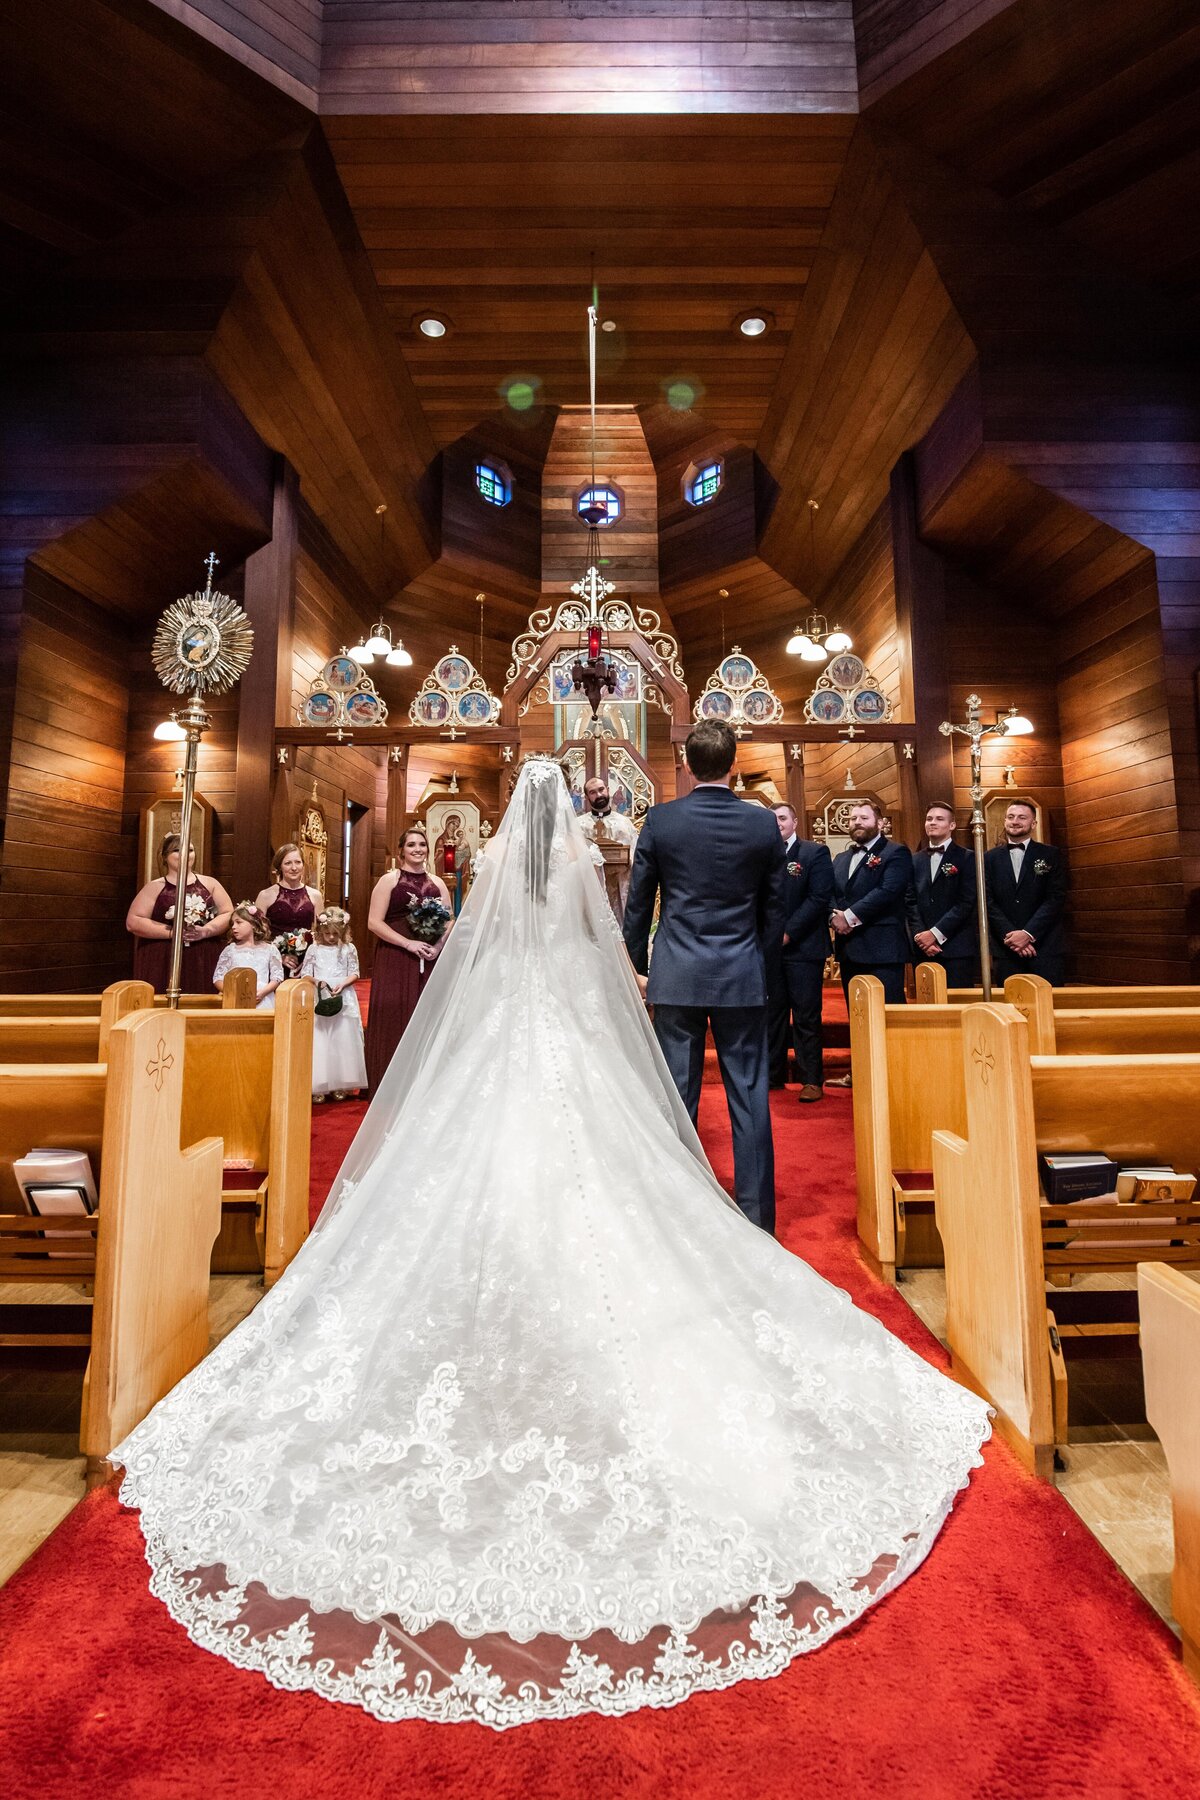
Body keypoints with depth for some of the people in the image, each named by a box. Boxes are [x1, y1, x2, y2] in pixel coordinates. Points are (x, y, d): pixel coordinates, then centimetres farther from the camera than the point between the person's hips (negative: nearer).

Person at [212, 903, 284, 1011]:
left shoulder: (269, 949, 8)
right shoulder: (230, 950, 11)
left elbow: (277, 977, 4)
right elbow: (218, 978, 9)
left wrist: (263, 992, -11)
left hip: (262, 1002, 0)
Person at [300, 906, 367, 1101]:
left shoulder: (348, 949, 2)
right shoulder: (314, 949, 3)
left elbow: (354, 974, 2)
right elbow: (305, 974, 4)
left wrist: (342, 985, -14)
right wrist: (317, 982, -14)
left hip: (343, 999, 0)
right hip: (320, 999, 0)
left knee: (343, 1040, 2)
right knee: (319, 1042, -1)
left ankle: (340, 1085, 11)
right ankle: (318, 1086, 4)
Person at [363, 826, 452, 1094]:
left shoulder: (437, 883, 15)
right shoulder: (389, 880, 3)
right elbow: (374, 922, -6)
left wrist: (439, 946, -7)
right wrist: (409, 944, -14)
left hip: (430, 962, 4)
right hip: (395, 962, -3)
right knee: (394, 1020, -4)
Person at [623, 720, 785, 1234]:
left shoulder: (660, 821, -4)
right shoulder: (764, 824, -1)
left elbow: (637, 903, 2)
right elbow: (773, 908, 7)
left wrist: (637, 963, 15)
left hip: (676, 976, 0)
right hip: (743, 978, 1)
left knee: (677, 1098, 8)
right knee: (749, 1097, 9)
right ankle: (757, 1216, 18)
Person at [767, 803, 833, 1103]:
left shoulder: (816, 853, 0)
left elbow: (820, 897, -9)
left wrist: (788, 933, -14)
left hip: (802, 946, -4)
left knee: (806, 1016, 1)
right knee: (773, 1014, 11)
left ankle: (811, 1080, 9)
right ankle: (774, 1075, 20)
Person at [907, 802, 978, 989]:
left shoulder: (967, 858, 2)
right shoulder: (916, 860, 15)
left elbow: (966, 902, -8)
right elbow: (911, 902, 7)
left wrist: (935, 934, -14)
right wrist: (920, 935, -7)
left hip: (956, 947, -3)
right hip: (922, 948, 4)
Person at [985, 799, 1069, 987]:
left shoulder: (1052, 855, 6)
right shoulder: (990, 858, 9)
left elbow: (1056, 898, -4)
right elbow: (988, 901, 1)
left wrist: (1028, 933, -14)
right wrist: (1009, 935, -12)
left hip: (1046, 947, -1)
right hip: (1006, 949, 1)